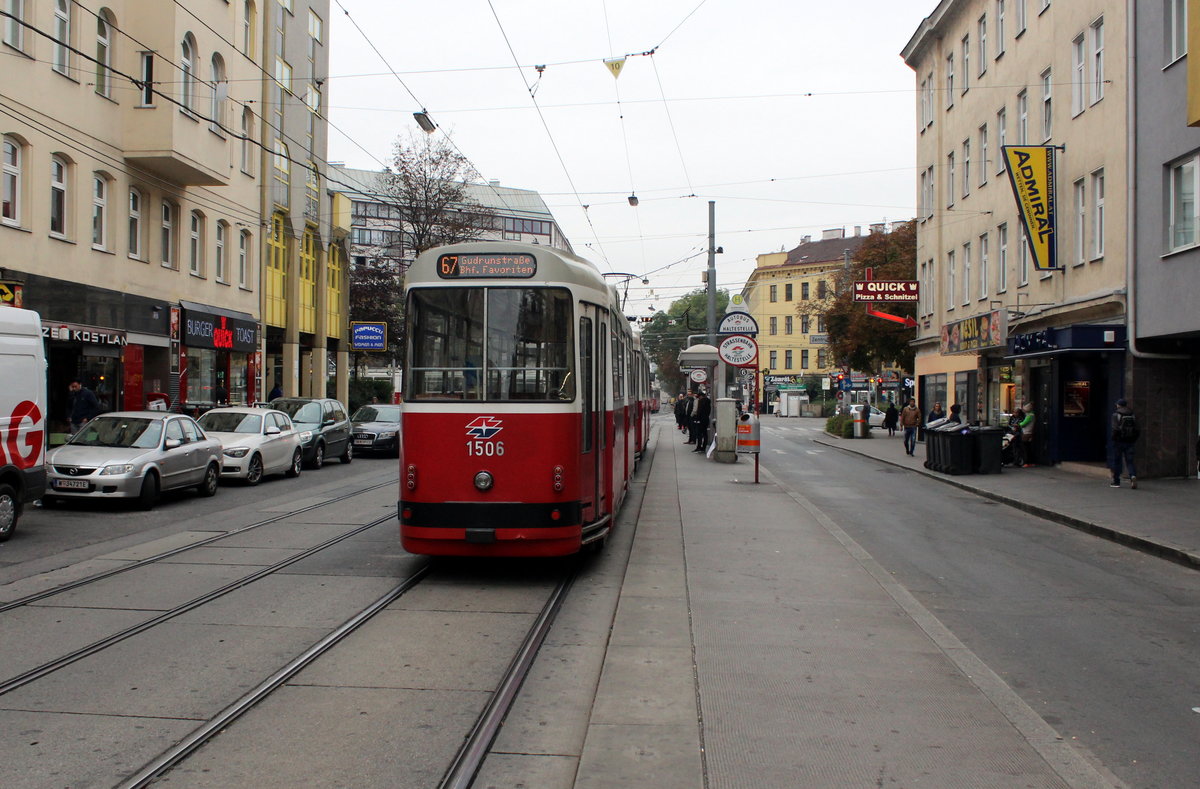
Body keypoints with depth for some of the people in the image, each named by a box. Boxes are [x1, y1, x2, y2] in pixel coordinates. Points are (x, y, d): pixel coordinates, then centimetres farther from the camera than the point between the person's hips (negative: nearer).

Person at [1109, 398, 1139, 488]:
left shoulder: (1116, 415, -7)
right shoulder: (1132, 415, 9)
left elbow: (1114, 429, -14)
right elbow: (1136, 429, 8)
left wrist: (1113, 438, -3)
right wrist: (1134, 440, 13)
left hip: (1119, 441, -4)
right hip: (1130, 442, 4)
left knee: (1117, 461, 5)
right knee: (1129, 461, 6)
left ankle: (1116, 481, 10)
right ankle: (1133, 475, -20)